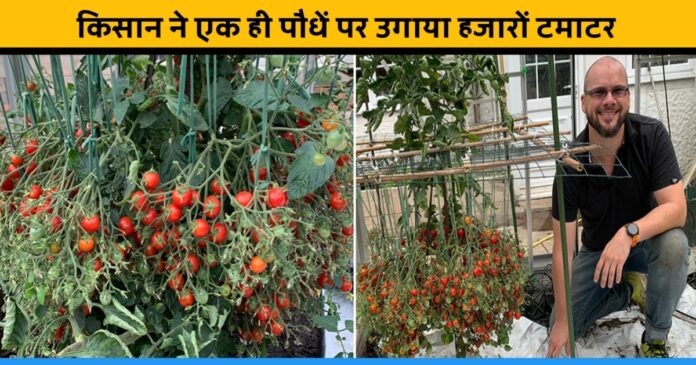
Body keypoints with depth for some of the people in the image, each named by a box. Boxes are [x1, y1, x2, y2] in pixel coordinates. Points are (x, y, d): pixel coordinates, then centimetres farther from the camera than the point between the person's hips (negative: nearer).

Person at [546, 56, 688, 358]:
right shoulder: (571, 163, -23)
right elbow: (562, 249, -21)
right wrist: (561, 320, -21)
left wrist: (628, 233, -49)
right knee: (560, 329, -6)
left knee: (673, 245, -36)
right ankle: (628, 290, 20)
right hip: (597, 250, 1)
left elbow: (676, 208, -28)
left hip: (646, 240, -1)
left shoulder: (652, 135, -23)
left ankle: (656, 338, -10)